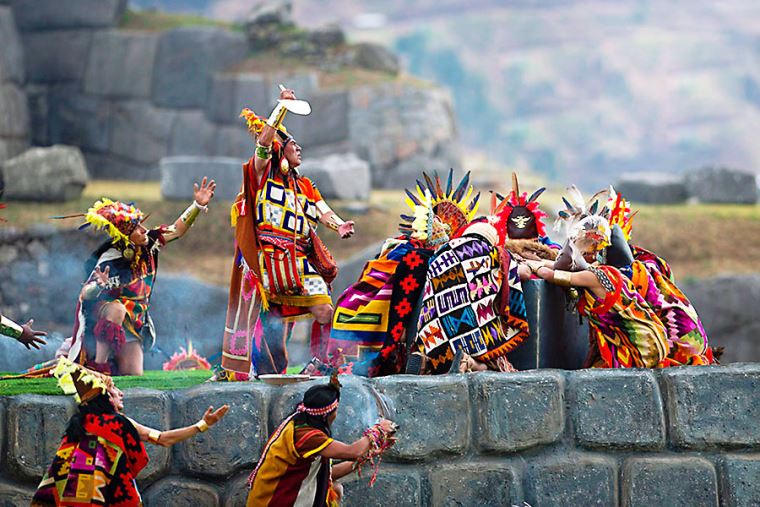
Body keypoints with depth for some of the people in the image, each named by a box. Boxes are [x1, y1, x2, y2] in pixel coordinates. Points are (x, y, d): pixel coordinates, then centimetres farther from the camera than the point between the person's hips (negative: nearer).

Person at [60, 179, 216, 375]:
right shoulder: (110, 262, -26)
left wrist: (198, 205, -11)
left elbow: (177, 230, 0)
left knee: (134, 374, -1)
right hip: (101, 316, -6)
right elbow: (84, 296, -28)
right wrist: (99, 286, -51)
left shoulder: (148, 244, -8)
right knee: (117, 309, -41)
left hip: (133, 324, 6)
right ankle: (99, 362, -30)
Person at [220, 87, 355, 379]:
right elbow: (264, 141, -8)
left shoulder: (305, 187, 23)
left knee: (324, 310, -11)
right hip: (267, 260, -5)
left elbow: (323, 212, 8)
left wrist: (339, 226, -14)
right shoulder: (263, 174, 9)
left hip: (300, 261, 5)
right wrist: (283, 106, -8)